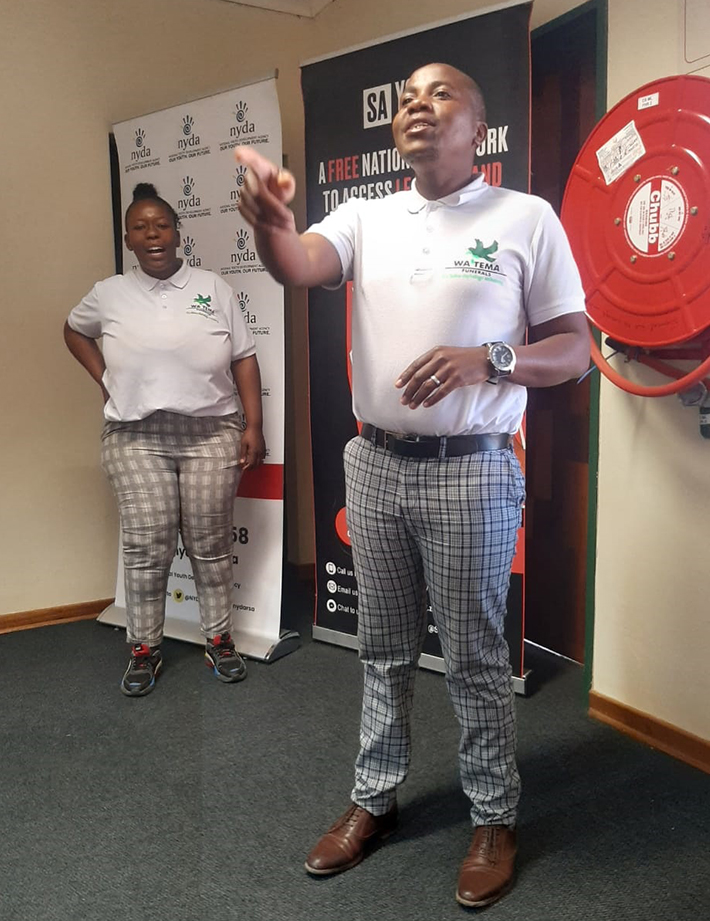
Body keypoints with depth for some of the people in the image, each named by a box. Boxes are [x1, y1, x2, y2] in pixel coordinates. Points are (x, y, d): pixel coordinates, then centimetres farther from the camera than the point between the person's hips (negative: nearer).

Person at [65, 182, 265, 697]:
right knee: (146, 549, 2)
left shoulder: (213, 288, 5)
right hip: (137, 439, 1)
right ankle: (144, 649, 16)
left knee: (211, 544, 5)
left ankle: (219, 640, 20)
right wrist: (103, 378, 11)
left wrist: (254, 426, -2)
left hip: (211, 434, 0)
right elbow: (74, 330, 26)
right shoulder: (110, 294, 7)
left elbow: (244, 359, 4)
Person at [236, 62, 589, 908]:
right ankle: (374, 799, 35)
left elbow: (574, 351, -2)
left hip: (470, 473, -3)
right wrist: (269, 220, -34)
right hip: (375, 465, 4)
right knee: (384, 650, 16)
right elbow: (296, 267, -12)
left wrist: (486, 360, -20)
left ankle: (494, 819, 28)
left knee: (474, 658, 7)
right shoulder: (366, 216, 8)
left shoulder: (526, 218, -2)